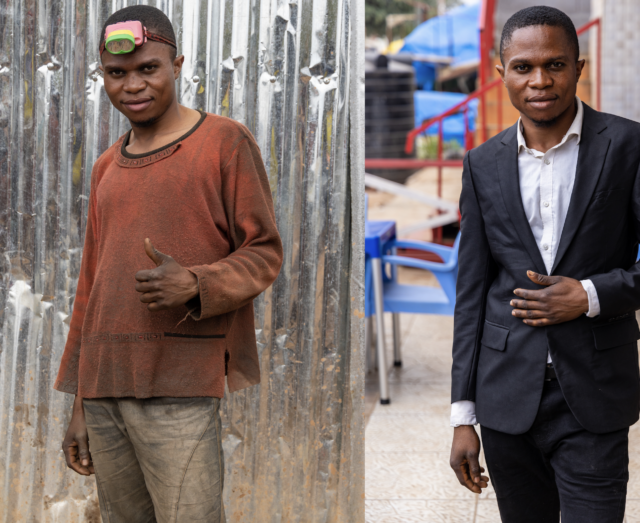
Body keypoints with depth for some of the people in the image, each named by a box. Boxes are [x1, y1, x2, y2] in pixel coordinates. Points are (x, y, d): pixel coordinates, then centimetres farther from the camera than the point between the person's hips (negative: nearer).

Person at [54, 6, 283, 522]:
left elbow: (264, 253, 1)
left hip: (179, 389, -5)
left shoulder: (225, 142, 2)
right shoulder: (107, 168, 19)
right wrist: (80, 406, 19)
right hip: (104, 388, 5)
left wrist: (194, 285, -19)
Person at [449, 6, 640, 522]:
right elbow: (471, 292, 8)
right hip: (507, 399, 3)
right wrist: (463, 416, 5)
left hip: (594, 400, -3)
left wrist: (591, 296, -16)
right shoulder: (484, 164, 6)